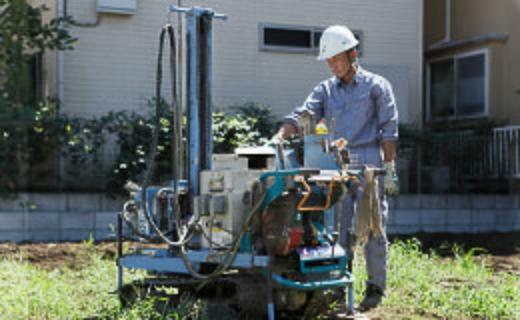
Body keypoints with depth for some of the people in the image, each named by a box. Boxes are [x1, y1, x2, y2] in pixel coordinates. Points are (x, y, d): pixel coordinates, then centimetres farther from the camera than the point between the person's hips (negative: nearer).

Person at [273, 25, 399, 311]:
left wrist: (388, 169, -7)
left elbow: (389, 130, 0)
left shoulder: (375, 86, 4)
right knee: (339, 226, 1)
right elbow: (303, 115, 1)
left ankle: (376, 287, 8)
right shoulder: (325, 89, 15)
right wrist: (279, 137, -17)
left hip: (369, 162, -3)